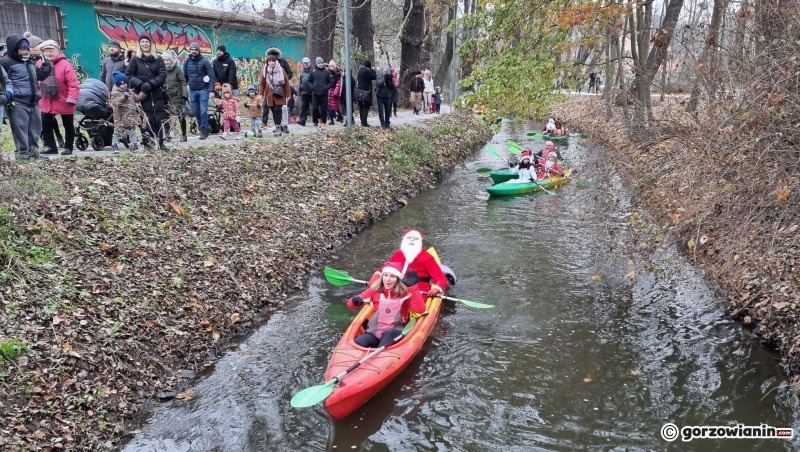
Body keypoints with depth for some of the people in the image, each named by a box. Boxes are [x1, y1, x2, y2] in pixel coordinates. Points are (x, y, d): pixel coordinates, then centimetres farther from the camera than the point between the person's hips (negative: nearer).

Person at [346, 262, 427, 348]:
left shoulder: (405, 293, -3)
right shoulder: (374, 290, 3)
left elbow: (420, 309, -19)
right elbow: (350, 304, 2)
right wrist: (355, 301, -22)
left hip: (395, 333, -2)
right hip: (374, 332, 2)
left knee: (388, 334, -37)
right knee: (356, 344, -27)